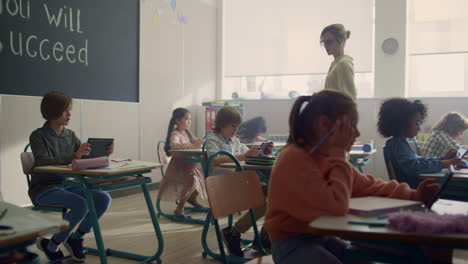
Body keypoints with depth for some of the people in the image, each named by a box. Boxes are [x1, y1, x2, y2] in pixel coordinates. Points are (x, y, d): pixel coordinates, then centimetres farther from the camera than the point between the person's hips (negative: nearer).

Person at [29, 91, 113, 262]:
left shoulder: (70, 135, 8)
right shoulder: (38, 136, -10)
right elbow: (43, 163, -26)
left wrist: (103, 153, -14)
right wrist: (74, 156, -41)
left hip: (66, 185, 6)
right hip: (44, 189, -6)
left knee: (104, 199, -15)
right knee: (81, 205, -31)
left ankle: (76, 238, 5)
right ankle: (50, 246, -7)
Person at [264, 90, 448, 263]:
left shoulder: (330, 156, 4)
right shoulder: (294, 159, -23)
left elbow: (368, 186, 10)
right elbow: (337, 206, -29)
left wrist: (413, 196, -2)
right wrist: (339, 154, -22)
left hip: (322, 237, 9)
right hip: (291, 244, -8)